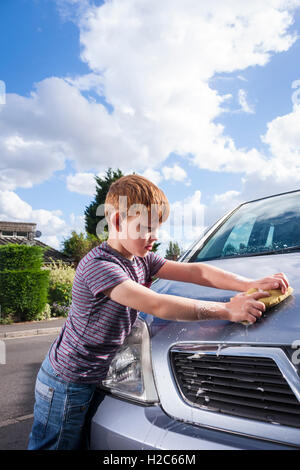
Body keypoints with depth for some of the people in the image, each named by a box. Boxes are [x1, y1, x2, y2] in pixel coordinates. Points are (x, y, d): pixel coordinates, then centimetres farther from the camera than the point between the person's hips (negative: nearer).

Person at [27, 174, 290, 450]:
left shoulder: (142, 259, -3)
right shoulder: (98, 264, -29)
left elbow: (195, 272, -9)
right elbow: (158, 306, -37)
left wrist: (252, 285, -19)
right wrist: (227, 310, -34)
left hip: (96, 379, 7)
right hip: (67, 385, -7)